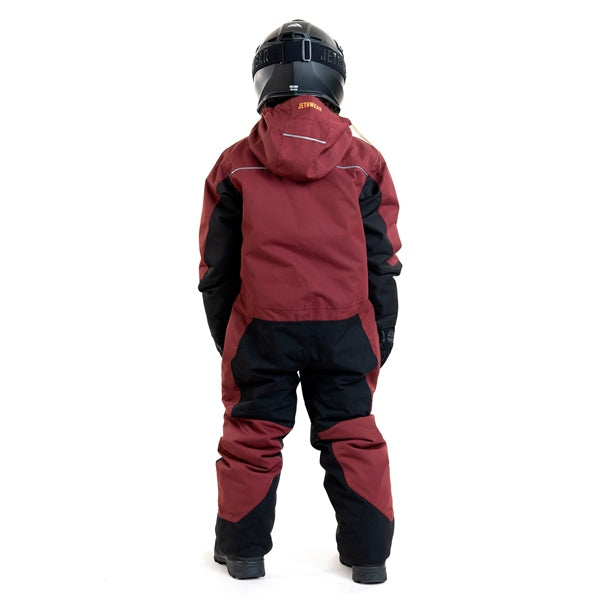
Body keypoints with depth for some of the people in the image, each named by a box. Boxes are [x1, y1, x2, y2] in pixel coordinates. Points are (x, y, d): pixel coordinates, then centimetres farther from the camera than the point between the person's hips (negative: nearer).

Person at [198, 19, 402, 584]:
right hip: (345, 327, 1)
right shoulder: (364, 161, -1)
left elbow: (216, 268, 3)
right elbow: (382, 261, 2)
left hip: (260, 327, 0)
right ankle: (368, 554, 21)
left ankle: (242, 547, 25)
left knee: (251, 435, 13)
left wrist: (225, 336, 14)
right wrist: (382, 334, 12)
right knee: (352, 436, 12)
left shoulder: (235, 163, -1)